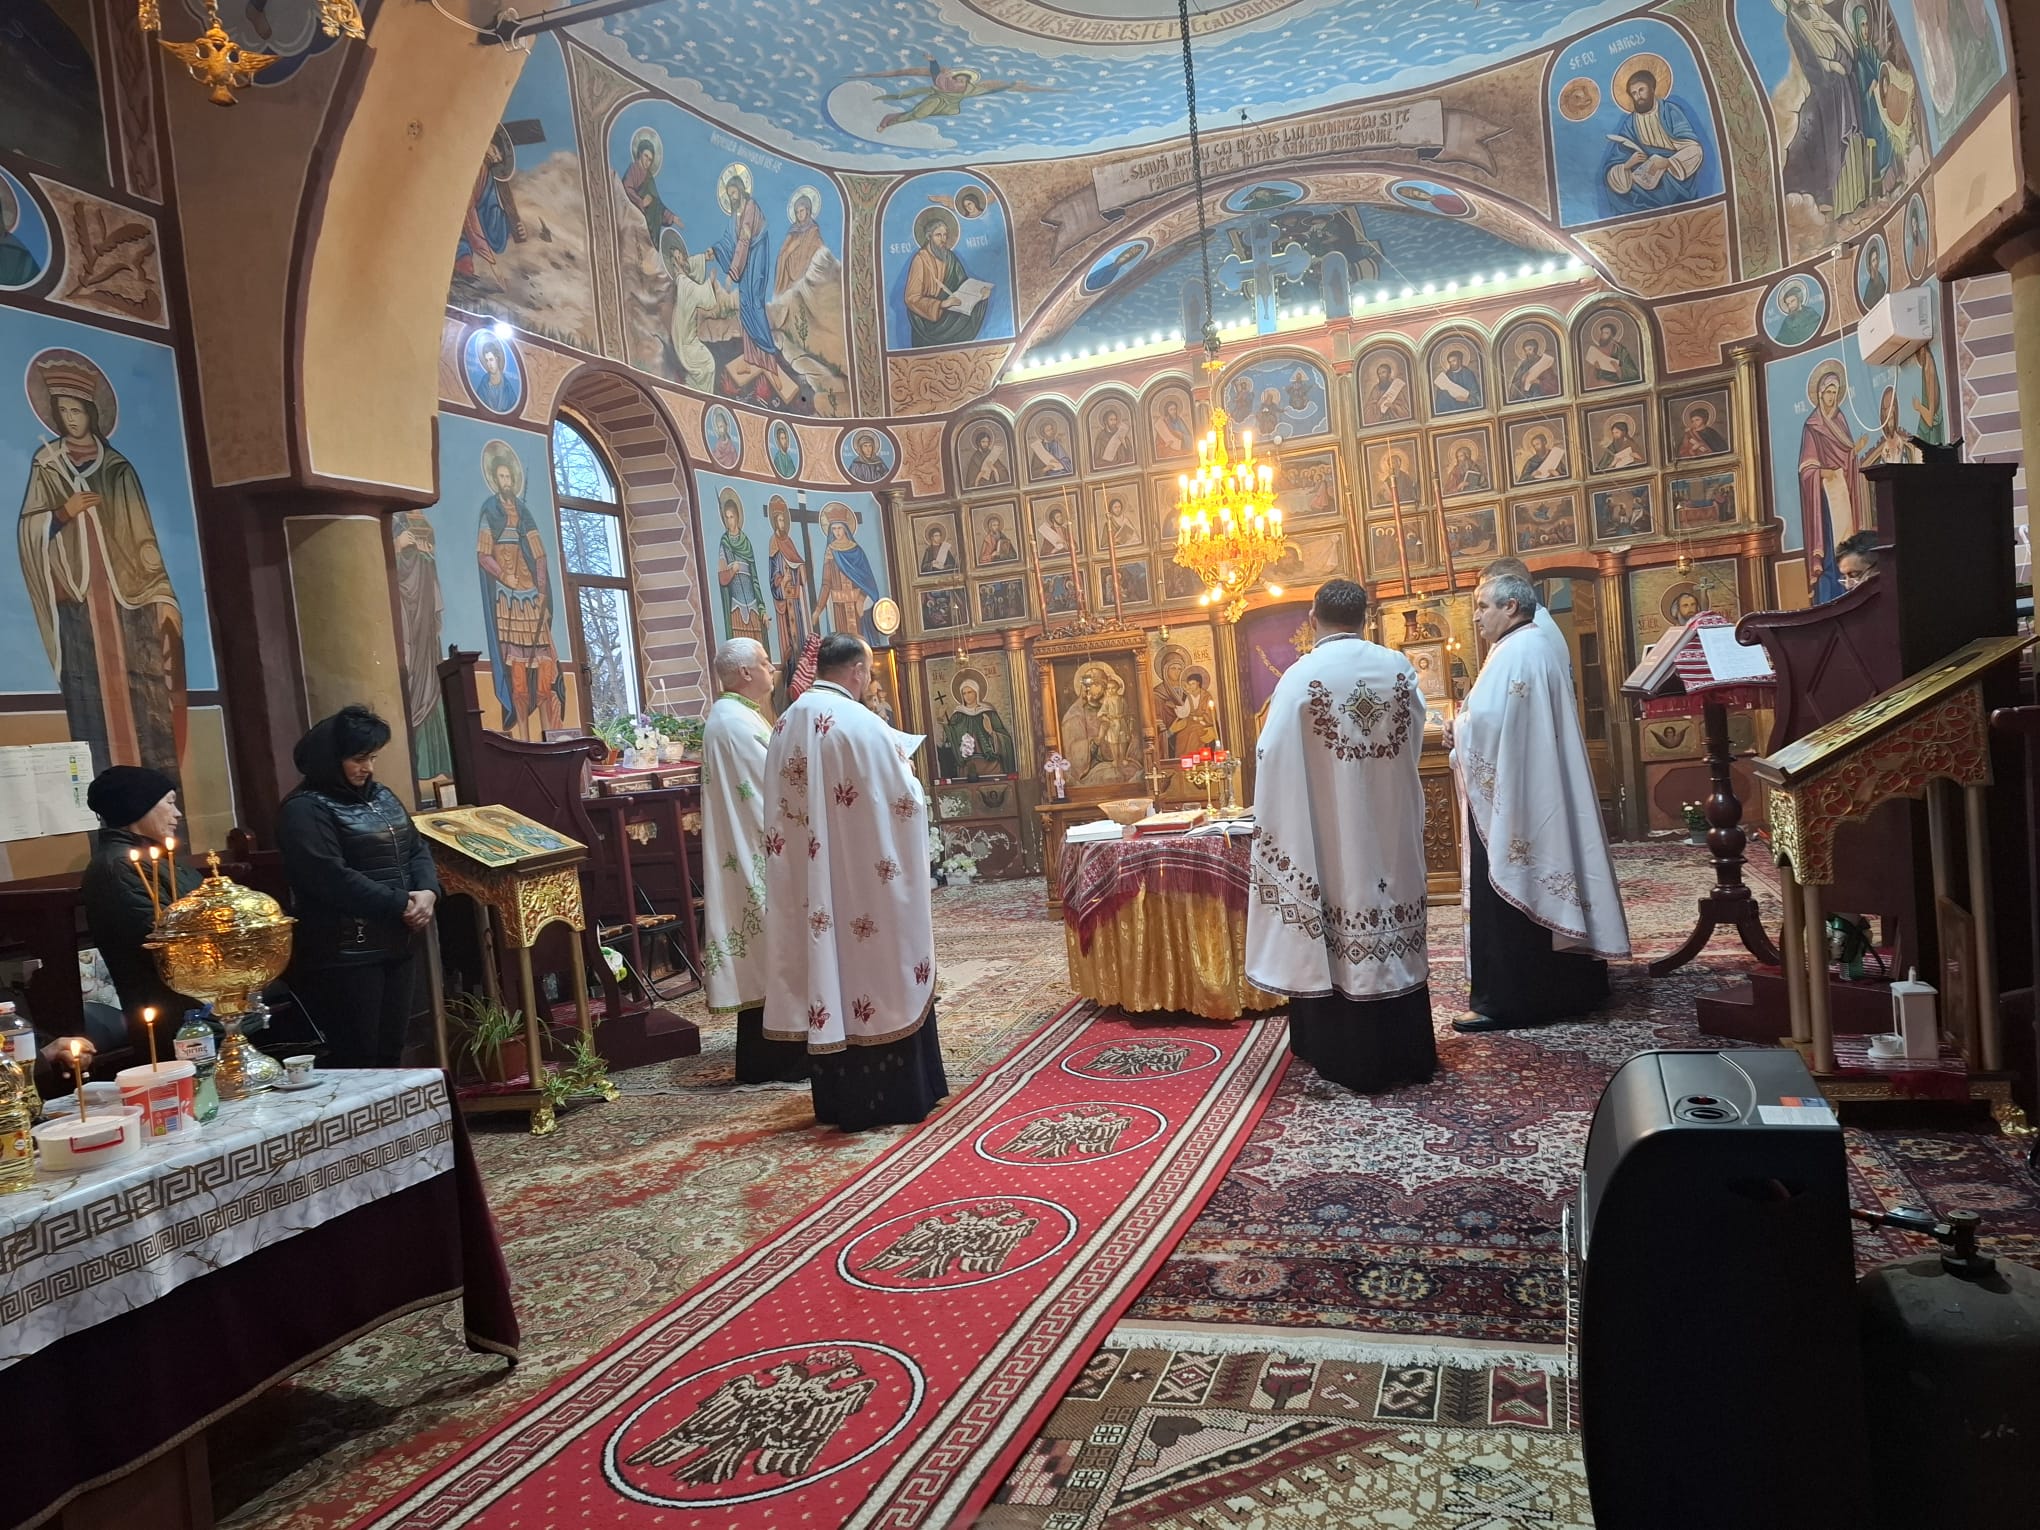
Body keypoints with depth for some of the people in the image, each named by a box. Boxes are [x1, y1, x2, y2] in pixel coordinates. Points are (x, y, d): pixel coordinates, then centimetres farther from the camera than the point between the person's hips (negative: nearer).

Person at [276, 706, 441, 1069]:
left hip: (397, 944, 8)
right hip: (343, 953, -8)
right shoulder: (304, 809, -11)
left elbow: (418, 848, 14)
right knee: (355, 1059, -3)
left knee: (391, 1050, 14)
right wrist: (400, 904, -17)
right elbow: (332, 879, -20)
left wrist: (428, 891, -7)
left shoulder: (381, 795, 15)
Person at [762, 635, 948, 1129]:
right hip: (865, 880, -6)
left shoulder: (787, 725, 6)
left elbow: (781, 804, 13)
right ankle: (892, 1097, 12)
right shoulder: (862, 725, -15)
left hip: (807, 883, 6)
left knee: (825, 969, 11)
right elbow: (905, 801, -10)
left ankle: (839, 1101, 19)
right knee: (878, 971, 4)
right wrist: (908, 774, 10)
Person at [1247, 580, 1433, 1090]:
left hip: (1329, 835, -3)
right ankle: (1407, 1056, 21)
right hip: (1392, 830, 4)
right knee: (1396, 932, 12)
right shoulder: (1399, 668, 1)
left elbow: (1274, 760, -10)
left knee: (1340, 920, 4)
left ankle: (1353, 1061, 12)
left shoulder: (1300, 677, -12)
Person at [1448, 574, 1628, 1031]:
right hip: (1532, 794, 11)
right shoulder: (1536, 648, 18)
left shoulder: (1515, 653, -16)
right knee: (1536, 889, 15)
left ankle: (1508, 1000, -2)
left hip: (1510, 796, -11)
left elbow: (1487, 720, -26)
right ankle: (1564, 988, 23)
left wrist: (1456, 729, -5)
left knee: (1506, 895, -6)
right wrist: (1464, 730, 5)